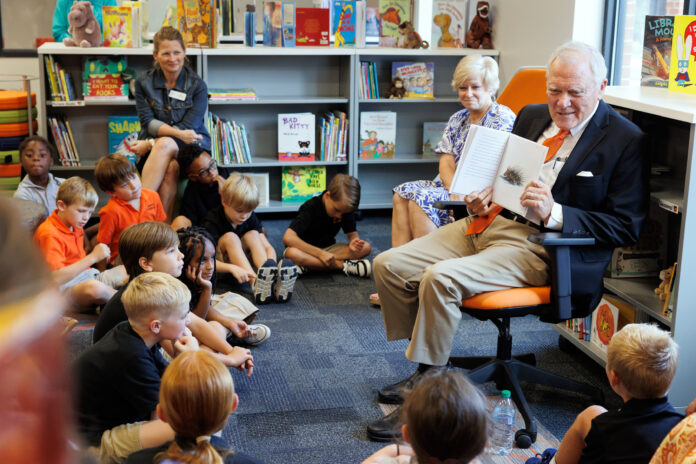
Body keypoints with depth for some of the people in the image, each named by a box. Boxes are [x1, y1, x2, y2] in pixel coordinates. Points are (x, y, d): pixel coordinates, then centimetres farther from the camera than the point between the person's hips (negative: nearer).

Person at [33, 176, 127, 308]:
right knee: (94, 288, -40)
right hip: (65, 288, -10)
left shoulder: (76, 226, 13)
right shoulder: (50, 234, -17)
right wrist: (93, 257, -25)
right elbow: (56, 278, -26)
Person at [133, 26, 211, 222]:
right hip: (155, 152, 1)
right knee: (168, 171, -34)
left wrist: (150, 143, -16)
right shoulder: (144, 82, 5)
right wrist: (177, 133, -23)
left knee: (165, 144, -35)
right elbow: (148, 122, -4)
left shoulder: (197, 85, -2)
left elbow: (188, 128, -9)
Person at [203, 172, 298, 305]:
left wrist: (271, 265, -34)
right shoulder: (212, 222, -22)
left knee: (252, 234, -19)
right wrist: (232, 268, -49)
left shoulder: (250, 218, -6)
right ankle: (255, 283, -51)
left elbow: (268, 247, -11)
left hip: (238, 259, 5)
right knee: (230, 237, -30)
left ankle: (272, 282, -41)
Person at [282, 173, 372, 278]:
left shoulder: (346, 208, -8)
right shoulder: (311, 207, -23)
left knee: (366, 247, -18)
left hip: (327, 249, 5)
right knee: (293, 254, -41)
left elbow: (353, 234, -3)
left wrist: (354, 242, -31)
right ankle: (342, 265, -32)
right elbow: (288, 238, -33)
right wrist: (320, 253, -36)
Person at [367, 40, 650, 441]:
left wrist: (554, 212, -20)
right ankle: (426, 365, 12)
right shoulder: (532, 117, 16)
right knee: (389, 266, -5)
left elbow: (626, 227, -8)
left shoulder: (625, 140, -5)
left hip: (537, 245, -7)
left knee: (440, 278, -29)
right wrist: (482, 198, 3)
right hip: (488, 222, 8)